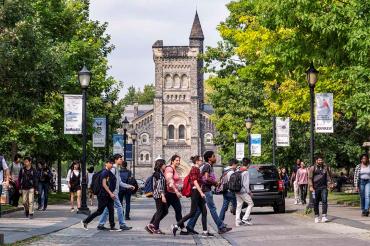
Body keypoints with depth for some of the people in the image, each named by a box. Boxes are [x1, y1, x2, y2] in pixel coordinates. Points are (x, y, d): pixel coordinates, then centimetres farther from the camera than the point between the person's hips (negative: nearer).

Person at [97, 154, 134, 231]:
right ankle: (122, 225, -1)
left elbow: (120, 182, 23)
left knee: (107, 209, 9)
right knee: (119, 207, -6)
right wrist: (112, 193, -23)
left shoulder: (117, 169, 19)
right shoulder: (113, 169, -12)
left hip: (114, 192, 10)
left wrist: (129, 186, 18)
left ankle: (101, 225, 11)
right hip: (113, 192, -10)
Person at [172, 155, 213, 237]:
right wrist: (201, 193, -23)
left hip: (198, 192, 10)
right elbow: (195, 182, -19)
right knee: (193, 212, -8)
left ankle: (205, 232, 5)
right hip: (196, 192, -10)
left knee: (204, 212, 5)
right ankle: (176, 226, -3)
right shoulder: (194, 169, -12)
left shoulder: (197, 169, 18)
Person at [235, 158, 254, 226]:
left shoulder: (238, 171, 10)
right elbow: (245, 184, -16)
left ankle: (237, 221, 7)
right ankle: (245, 219, -3)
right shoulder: (245, 172, -13)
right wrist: (248, 191, -6)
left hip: (237, 191, 8)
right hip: (243, 191, -8)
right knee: (251, 204, 4)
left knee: (238, 206, 10)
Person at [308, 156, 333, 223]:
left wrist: (329, 183, 1)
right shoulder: (313, 168, 3)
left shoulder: (325, 167, 10)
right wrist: (311, 186, -8)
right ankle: (316, 217, 14)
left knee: (324, 201, -12)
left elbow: (328, 176, 14)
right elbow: (310, 178, 0)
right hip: (315, 188, -1)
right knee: (316, 203, 4)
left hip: (324, 187, 1)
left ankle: (324, 216, -15)